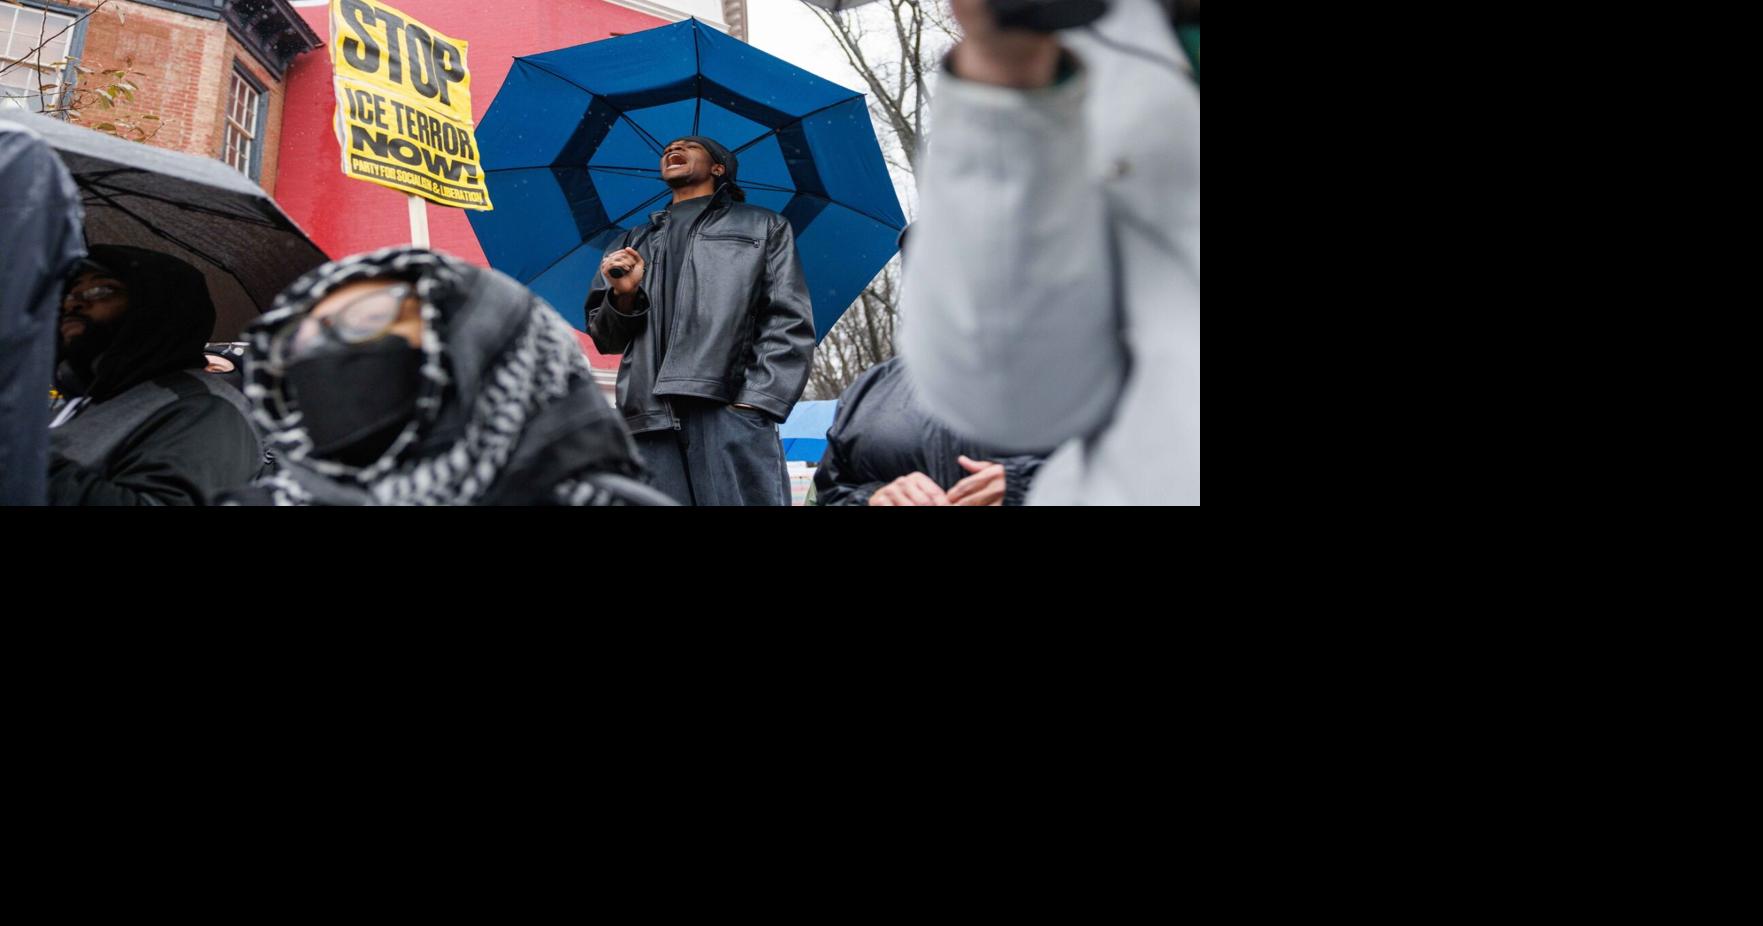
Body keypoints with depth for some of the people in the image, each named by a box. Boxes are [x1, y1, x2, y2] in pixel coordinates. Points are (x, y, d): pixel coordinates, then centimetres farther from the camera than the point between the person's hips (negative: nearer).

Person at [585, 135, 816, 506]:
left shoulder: (764, 227, 20)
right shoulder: (633, 243, 30)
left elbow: (789, 325, 6)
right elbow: (605, 339, 26)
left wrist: (754, 404, -9)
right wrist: (624, 296, 4)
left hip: (732, 415, -2)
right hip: (649, 424, 3)